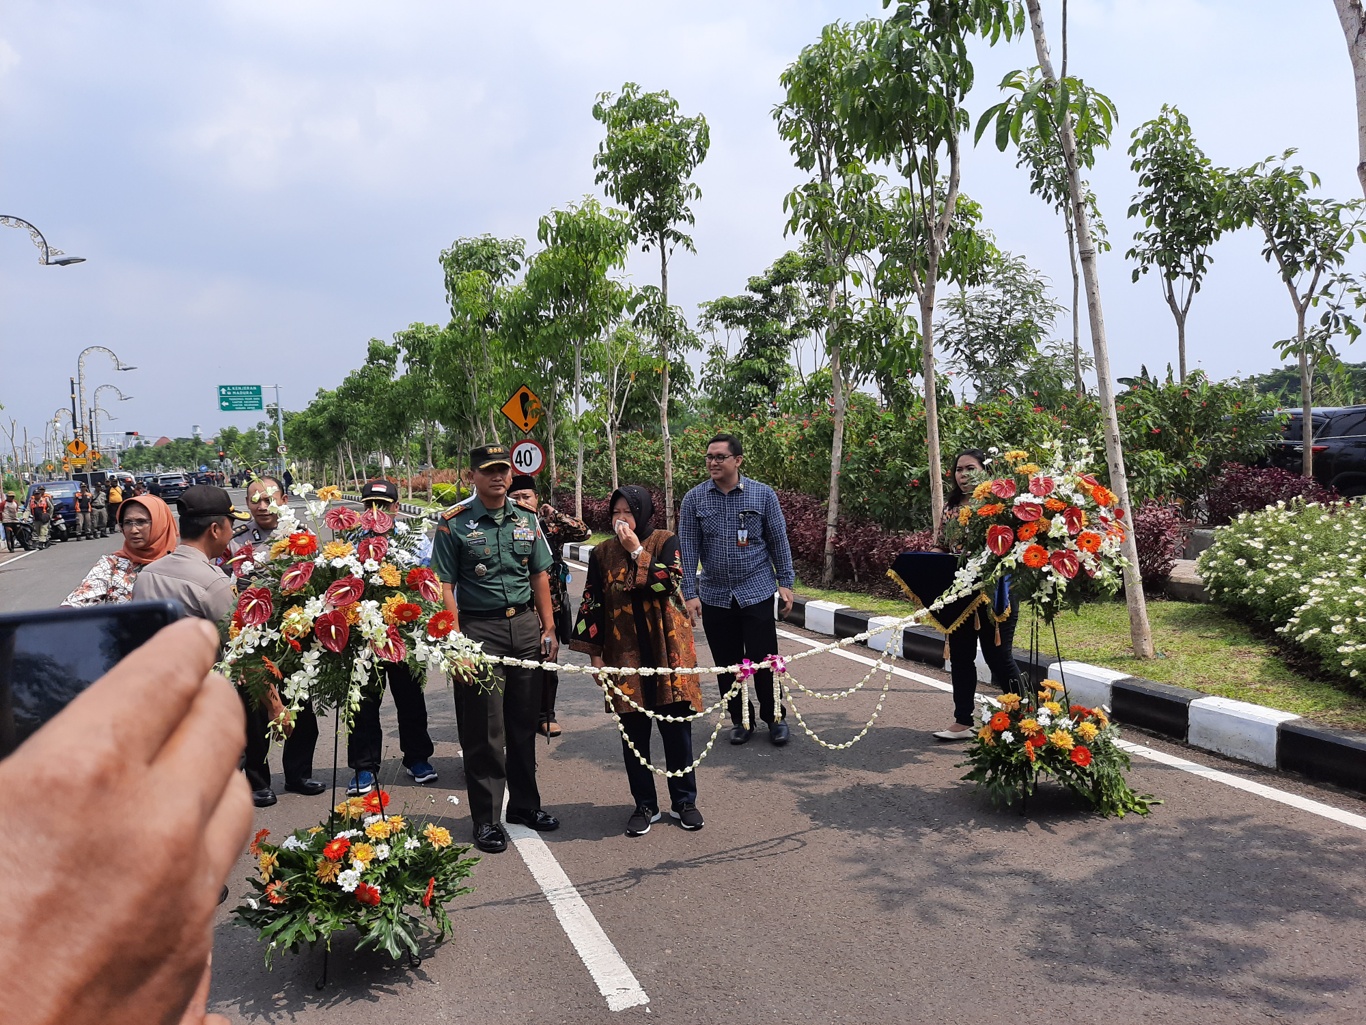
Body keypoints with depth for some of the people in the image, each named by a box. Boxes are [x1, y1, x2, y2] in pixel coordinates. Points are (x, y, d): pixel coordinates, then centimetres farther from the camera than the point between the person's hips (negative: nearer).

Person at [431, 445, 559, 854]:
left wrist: (548, 628, 8)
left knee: (524, 721, 14)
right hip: (479, 628, -4)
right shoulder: (453, 523, -4)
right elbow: (445, 586, -8)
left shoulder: (526, 521, 10)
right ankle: (485, 818, 14)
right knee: (483, 730, 1)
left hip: (524, 625, 5)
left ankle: (525, 803, 29)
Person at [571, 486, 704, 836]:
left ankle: (684, 801, 20)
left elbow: (668, 583, -18)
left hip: (667, 649, -2)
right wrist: (594, 652, 2)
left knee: (676, 727, 4)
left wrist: (637, 551, -17)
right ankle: (645, 805, 20)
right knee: (633, 731, 5)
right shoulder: (602, 553, 4)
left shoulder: (665, 542, -2)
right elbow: (592, 603, 6)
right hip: (625, 652, 2)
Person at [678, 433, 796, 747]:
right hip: (714, 597, 2)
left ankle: (775, 717, 24)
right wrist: (690, 593, -6)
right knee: (727, 664, 10)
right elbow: (688, 548, -1)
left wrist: (785, 583, 1)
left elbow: (779, 542, 3)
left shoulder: (763, 494, -3)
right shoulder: (694, 499, -1)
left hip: (757, 593, -1)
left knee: (764, 661, 3)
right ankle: (740, 719, 28)